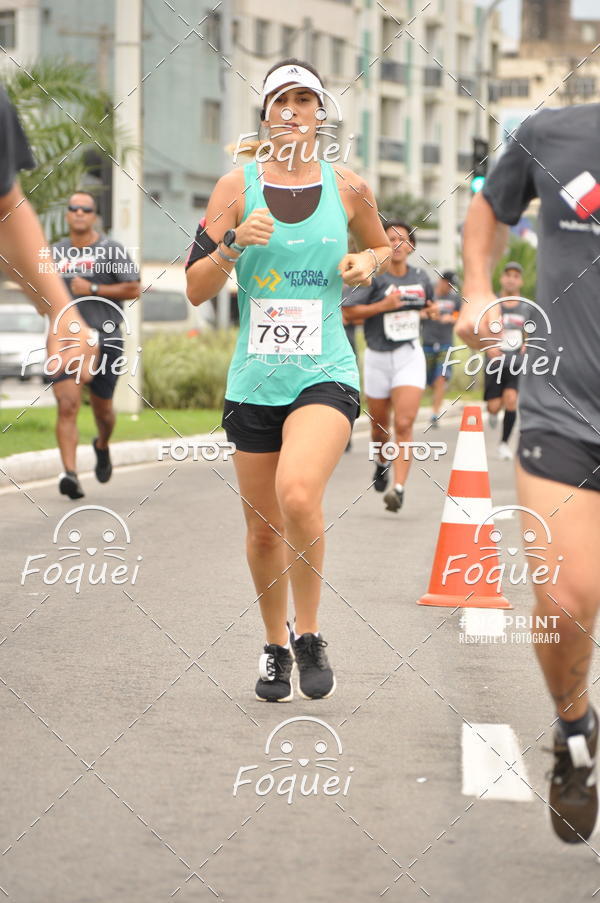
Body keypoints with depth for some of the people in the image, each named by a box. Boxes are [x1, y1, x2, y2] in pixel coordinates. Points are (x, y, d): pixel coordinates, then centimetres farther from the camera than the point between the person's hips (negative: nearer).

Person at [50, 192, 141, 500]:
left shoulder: (111, 251, 0)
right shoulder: (56, 252, 13)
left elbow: (133, 289, -5)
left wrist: (93, 290, -12)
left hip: (103, 338, -2)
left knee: (102, 408, 12)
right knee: (67, 405, -15)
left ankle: (102, 446, 45)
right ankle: (70, 473, -21)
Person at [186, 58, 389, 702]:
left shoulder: (348, 189, 3)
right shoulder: (237, 187, 2)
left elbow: (382, 246, 23)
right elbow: (195, 290, 0)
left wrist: (368, 263, 0)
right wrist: (234, 243, -18)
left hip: (326, 374, -2)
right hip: (253, 379, 2)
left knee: (297, 494, -27)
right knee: (262, 528, 8)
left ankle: (308, 635, -7)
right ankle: (275, 647, 32)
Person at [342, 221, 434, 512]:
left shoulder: (421, 278, 6)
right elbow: (348, 313, -11)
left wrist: (428, 311, 6)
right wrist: (383, 305, -19)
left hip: (410, 356, 1)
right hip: (378, 358, -1)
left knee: (404, 424, -15)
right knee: (379, 426, 14)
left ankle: (398, 488, -19)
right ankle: (382, 462, 47)